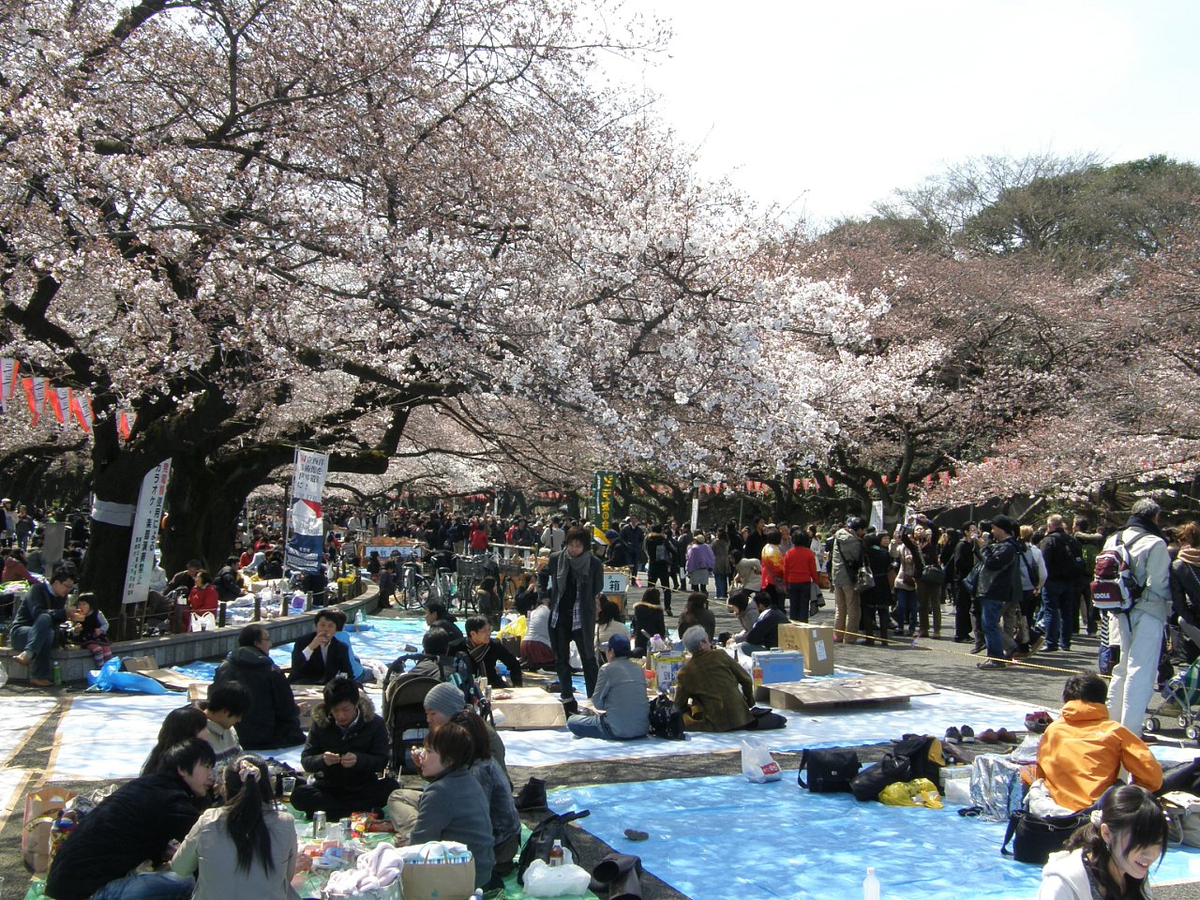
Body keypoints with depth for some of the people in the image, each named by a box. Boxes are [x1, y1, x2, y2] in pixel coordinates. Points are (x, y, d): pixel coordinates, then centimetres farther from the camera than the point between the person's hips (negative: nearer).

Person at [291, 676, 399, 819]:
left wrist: (358, 759, -29)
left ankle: (331, 810, -22)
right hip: (329, 788, 1)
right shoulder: (320, 723, -4)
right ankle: (361, 812, -27)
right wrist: (322, 760, -28)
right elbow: (305, 760, -5)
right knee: (299, 795, -28)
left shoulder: (375, 723, -7)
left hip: (364, 788, -1)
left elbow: (382, 761, -9)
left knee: (391, 787, -30)